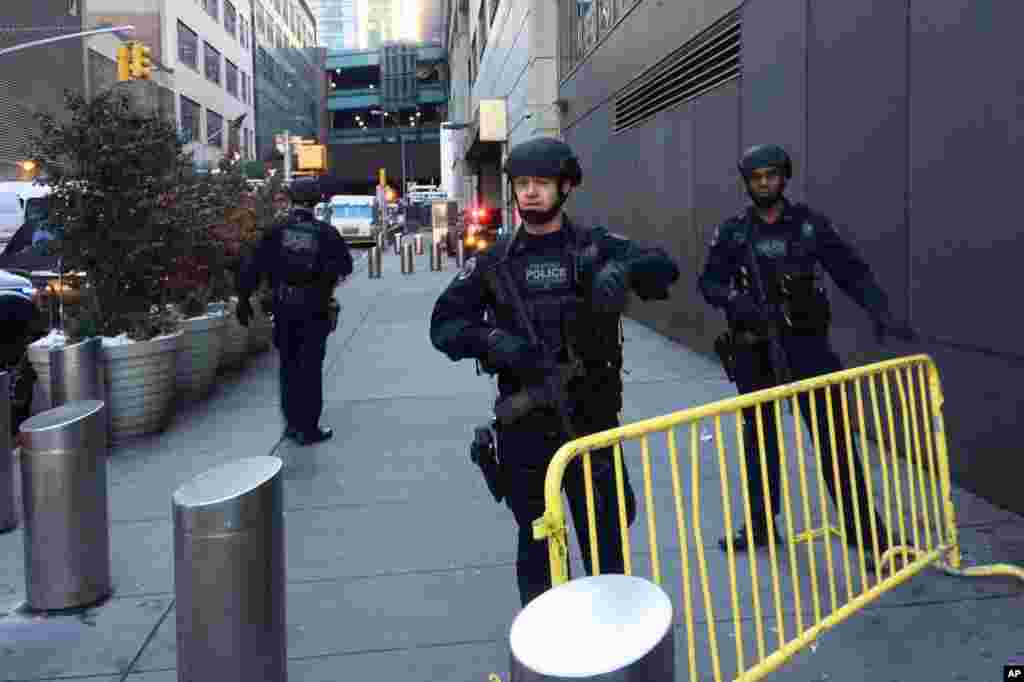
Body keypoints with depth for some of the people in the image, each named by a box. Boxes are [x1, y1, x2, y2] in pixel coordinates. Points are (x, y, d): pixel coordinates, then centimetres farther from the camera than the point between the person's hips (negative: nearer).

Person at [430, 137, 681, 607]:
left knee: (605, 538, 13)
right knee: (537, 540, 14)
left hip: (592, 418, 0)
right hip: (525, 424, 1)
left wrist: (622, 269, -32)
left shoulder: (596, 247, 0)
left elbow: (664, 268, -11)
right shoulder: (493, 262, 2)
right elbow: (444, 325, 0)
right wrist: (490, 339, -20)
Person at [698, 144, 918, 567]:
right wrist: (735, 300, -21)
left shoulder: (809, 225, 0)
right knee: (758, 436, 12)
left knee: (833, 436, -3)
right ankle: (760, 525, 25)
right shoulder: (733, 232, 3)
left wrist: (880, 313, -20)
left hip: (805, 342, -2)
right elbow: (708, 283, 0)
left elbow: (852, 272, -5)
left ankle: (864, 532, 5)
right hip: (754, 348, 2)